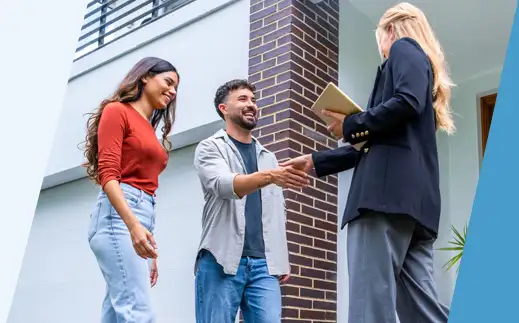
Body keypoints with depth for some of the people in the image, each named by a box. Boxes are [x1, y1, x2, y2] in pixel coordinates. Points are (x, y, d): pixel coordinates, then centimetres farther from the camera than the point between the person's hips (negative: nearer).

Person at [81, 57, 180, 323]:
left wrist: (149, 251, 16)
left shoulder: (149, 131, 24)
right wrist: (133, 225, -24)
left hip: (143, 216, 8)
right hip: (118, 215, -8)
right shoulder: (117, 111, 2)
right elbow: (108, 173, -10)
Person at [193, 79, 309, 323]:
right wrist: (268, 176, -32)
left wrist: (282, 259, 9)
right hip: (221, 260, -3)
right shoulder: (210, 147, 6)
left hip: (264, 264, 4)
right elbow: (223, 185, -15)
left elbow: (278, 214, 19)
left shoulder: (269, 157, 21)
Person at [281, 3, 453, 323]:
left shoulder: (405, 48, 9)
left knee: (372, 296, -13)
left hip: (391, 187, -9)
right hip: (415, 194, 9)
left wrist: (352, 124, -3)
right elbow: (373, 144, 32)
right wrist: (316, 161, 32)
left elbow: (407, 102, -15)